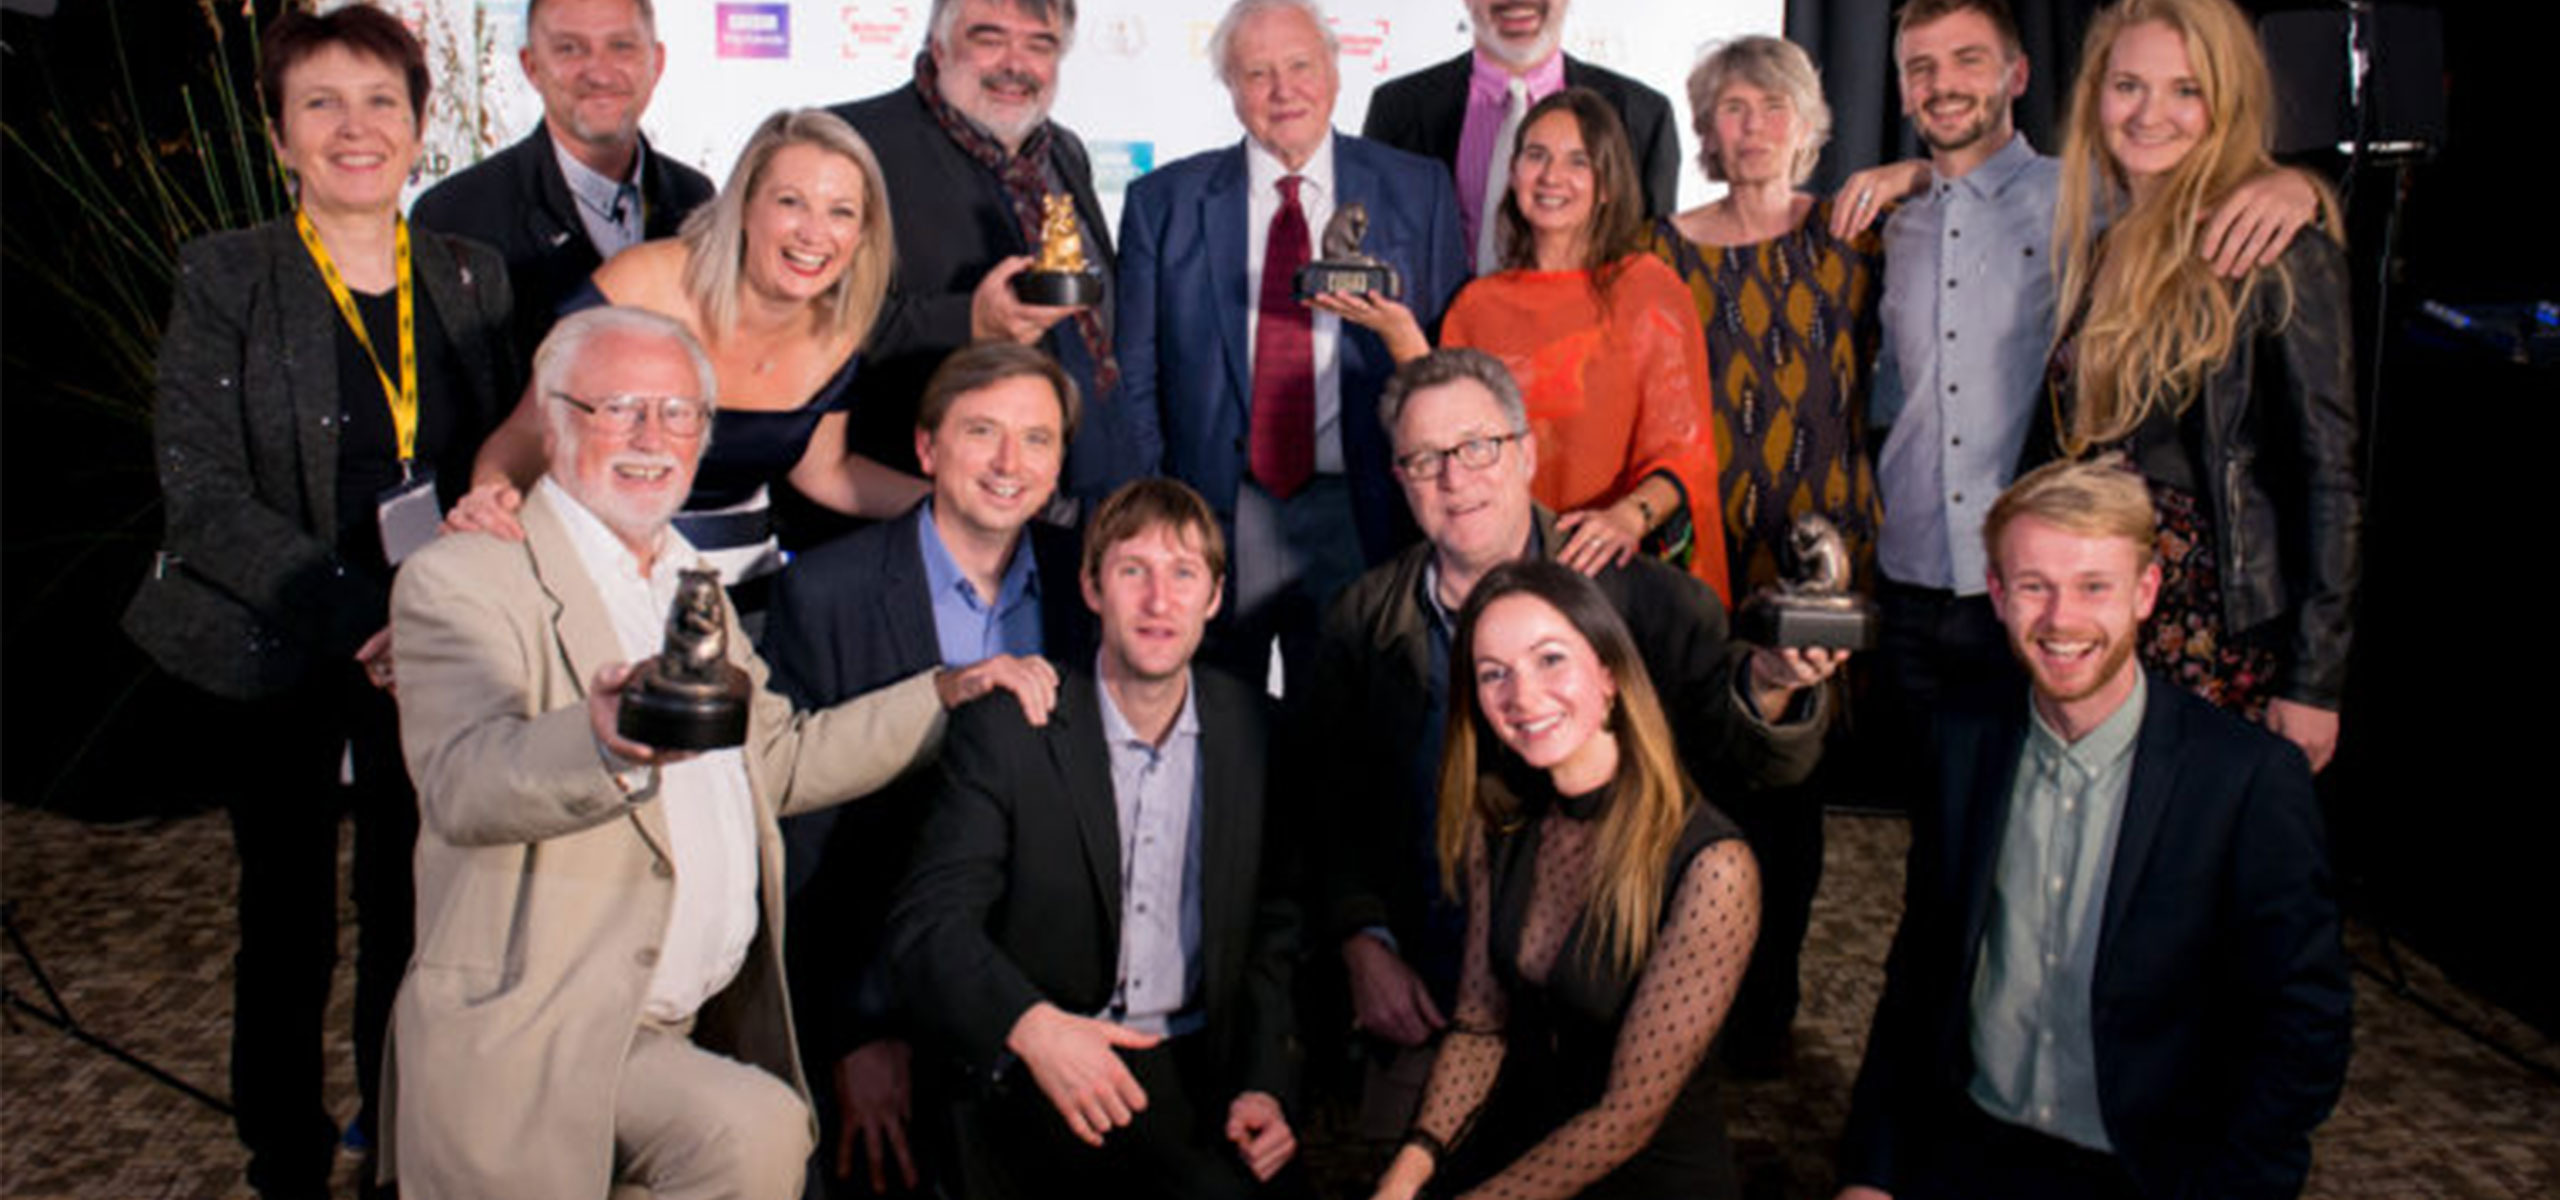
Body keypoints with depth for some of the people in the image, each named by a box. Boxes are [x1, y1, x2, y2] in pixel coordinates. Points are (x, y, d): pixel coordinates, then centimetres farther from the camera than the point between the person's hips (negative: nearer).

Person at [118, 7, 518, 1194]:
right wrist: (349, 614, -20)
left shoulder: (473, 276, 6)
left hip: (426, 655, 2)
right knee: (288, 925, 10)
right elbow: (202, 495, -10)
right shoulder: (222, 276, -4)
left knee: (412, 920, 8)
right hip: (276, 664, -2)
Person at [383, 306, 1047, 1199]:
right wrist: (602, 741, -46)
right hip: (539, 1039, -8)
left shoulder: (689, 583, 18)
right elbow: (463, 786, -25)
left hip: (696, 1027, 8)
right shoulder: (462, 580, -8)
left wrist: (946, 694, 12)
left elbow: (779, 762, 21)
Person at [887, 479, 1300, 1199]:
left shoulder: (1254, 730, 6)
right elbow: (928, 924, -10)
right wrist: (1031, 1026, -28)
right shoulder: (1007, 732, -4)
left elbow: (1276, 929, 13)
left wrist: (1264, 1083, 0)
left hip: (1198, 1070, 4)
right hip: (1038, 1083, -4)